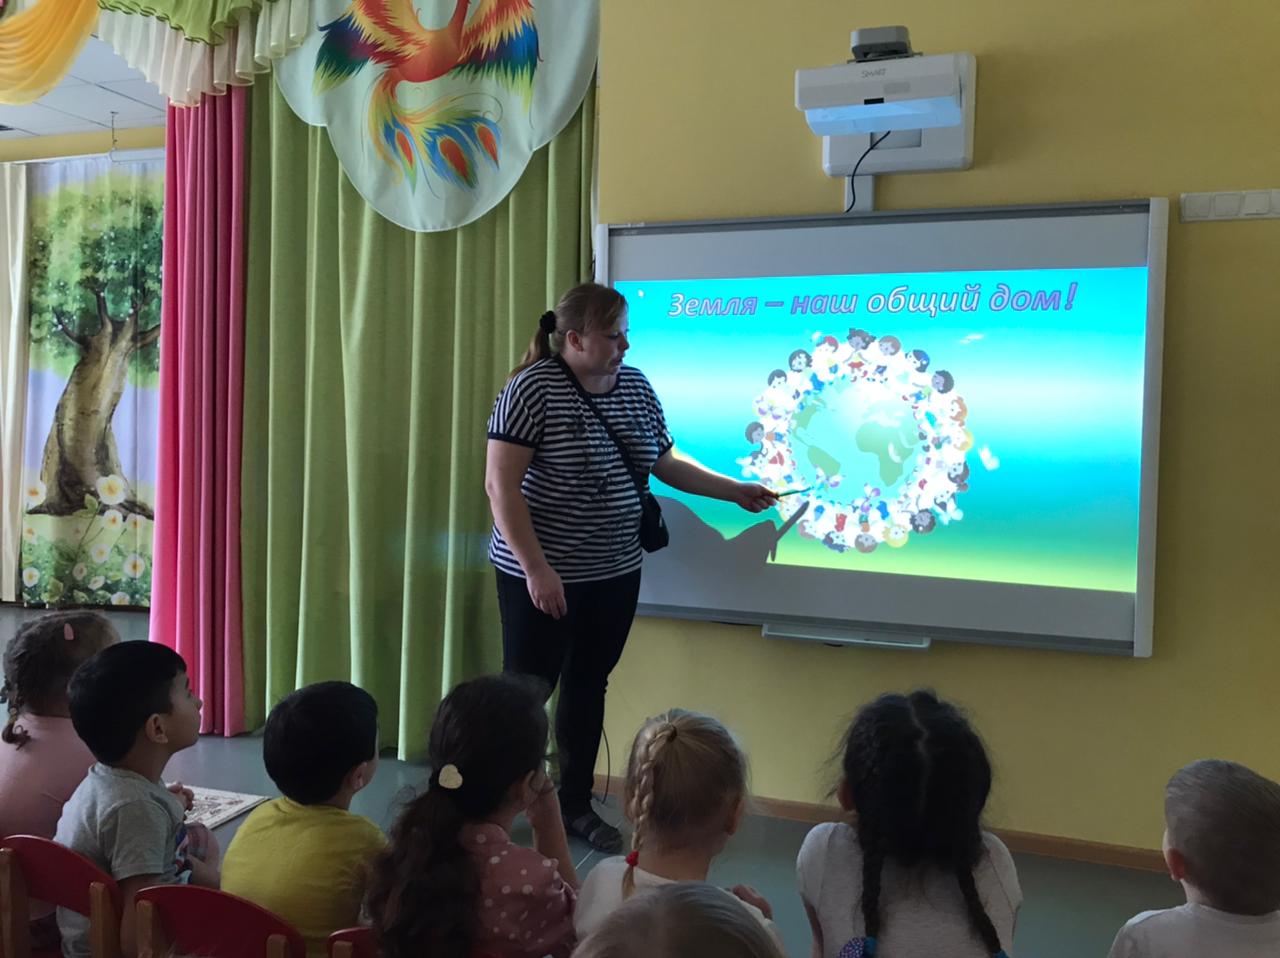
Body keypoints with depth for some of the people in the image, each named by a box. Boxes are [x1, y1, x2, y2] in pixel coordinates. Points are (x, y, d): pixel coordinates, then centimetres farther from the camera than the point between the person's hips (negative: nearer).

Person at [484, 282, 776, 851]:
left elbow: (665, 462, 17)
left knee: (589, 686, 16)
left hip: (615, 573, 6)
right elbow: (500, 485, -18)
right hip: (543, 574, -6)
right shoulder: (534, 388, -15)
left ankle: (576, 804, 31)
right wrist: (536, 568, -22)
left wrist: (735, 491, 14)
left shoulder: (636, 387, 5)